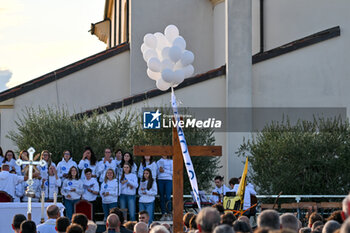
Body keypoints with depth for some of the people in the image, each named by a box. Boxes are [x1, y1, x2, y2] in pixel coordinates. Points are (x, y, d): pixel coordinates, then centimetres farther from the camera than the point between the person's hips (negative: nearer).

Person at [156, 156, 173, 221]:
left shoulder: (170, 161, 6)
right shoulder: (158, 162, 15)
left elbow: (172, 172, 0)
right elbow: (156, 172, 14)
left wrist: (164, 171, -9)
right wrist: (159, 171, -7)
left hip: (168, 180, -3)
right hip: (160, 180, 3)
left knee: (167, 197, -12)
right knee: (162, 198, 1)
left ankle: (169, 214, -7)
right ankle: (163, 214, 4)